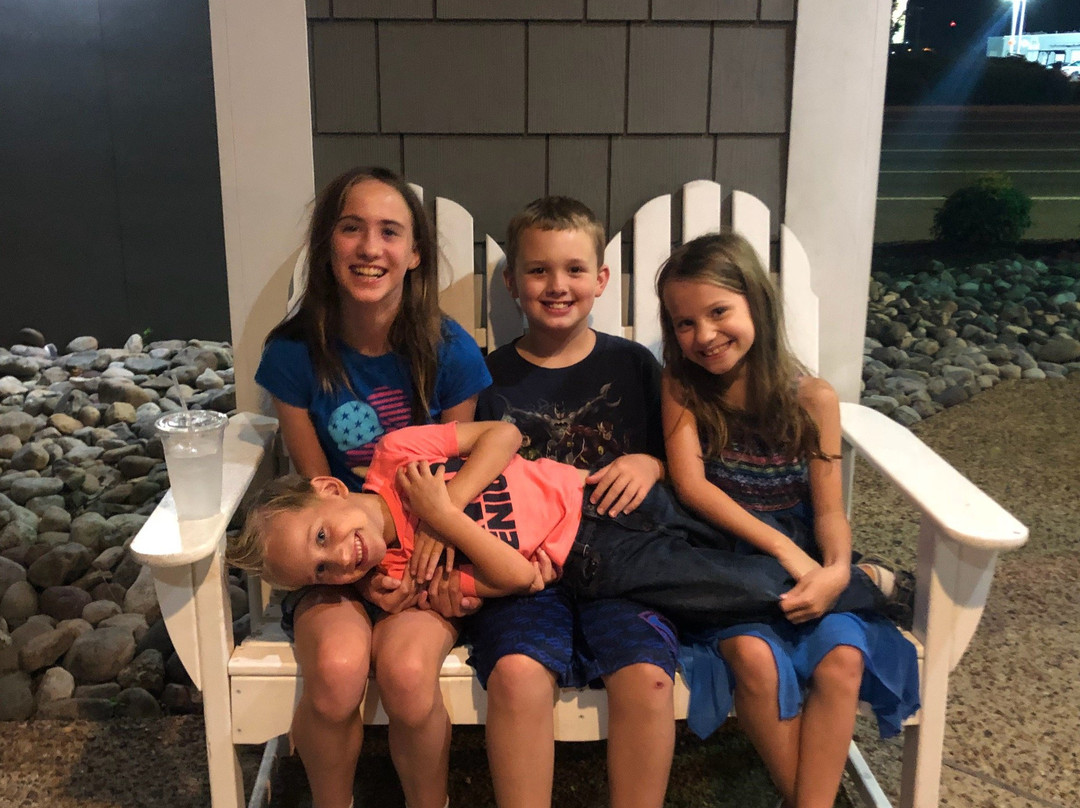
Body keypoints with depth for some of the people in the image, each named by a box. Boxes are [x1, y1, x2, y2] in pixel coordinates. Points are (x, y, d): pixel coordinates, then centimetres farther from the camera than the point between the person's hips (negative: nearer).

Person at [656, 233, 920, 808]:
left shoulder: (812, 398, -2)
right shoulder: (682, 390, -3)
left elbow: (828, 508, -1)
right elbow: (691, 485, -13)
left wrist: (836, 569, -23)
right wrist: (783, 548, -21)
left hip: (803, 566, 1)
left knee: (842, 655, -26)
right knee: (755, 655, -29)